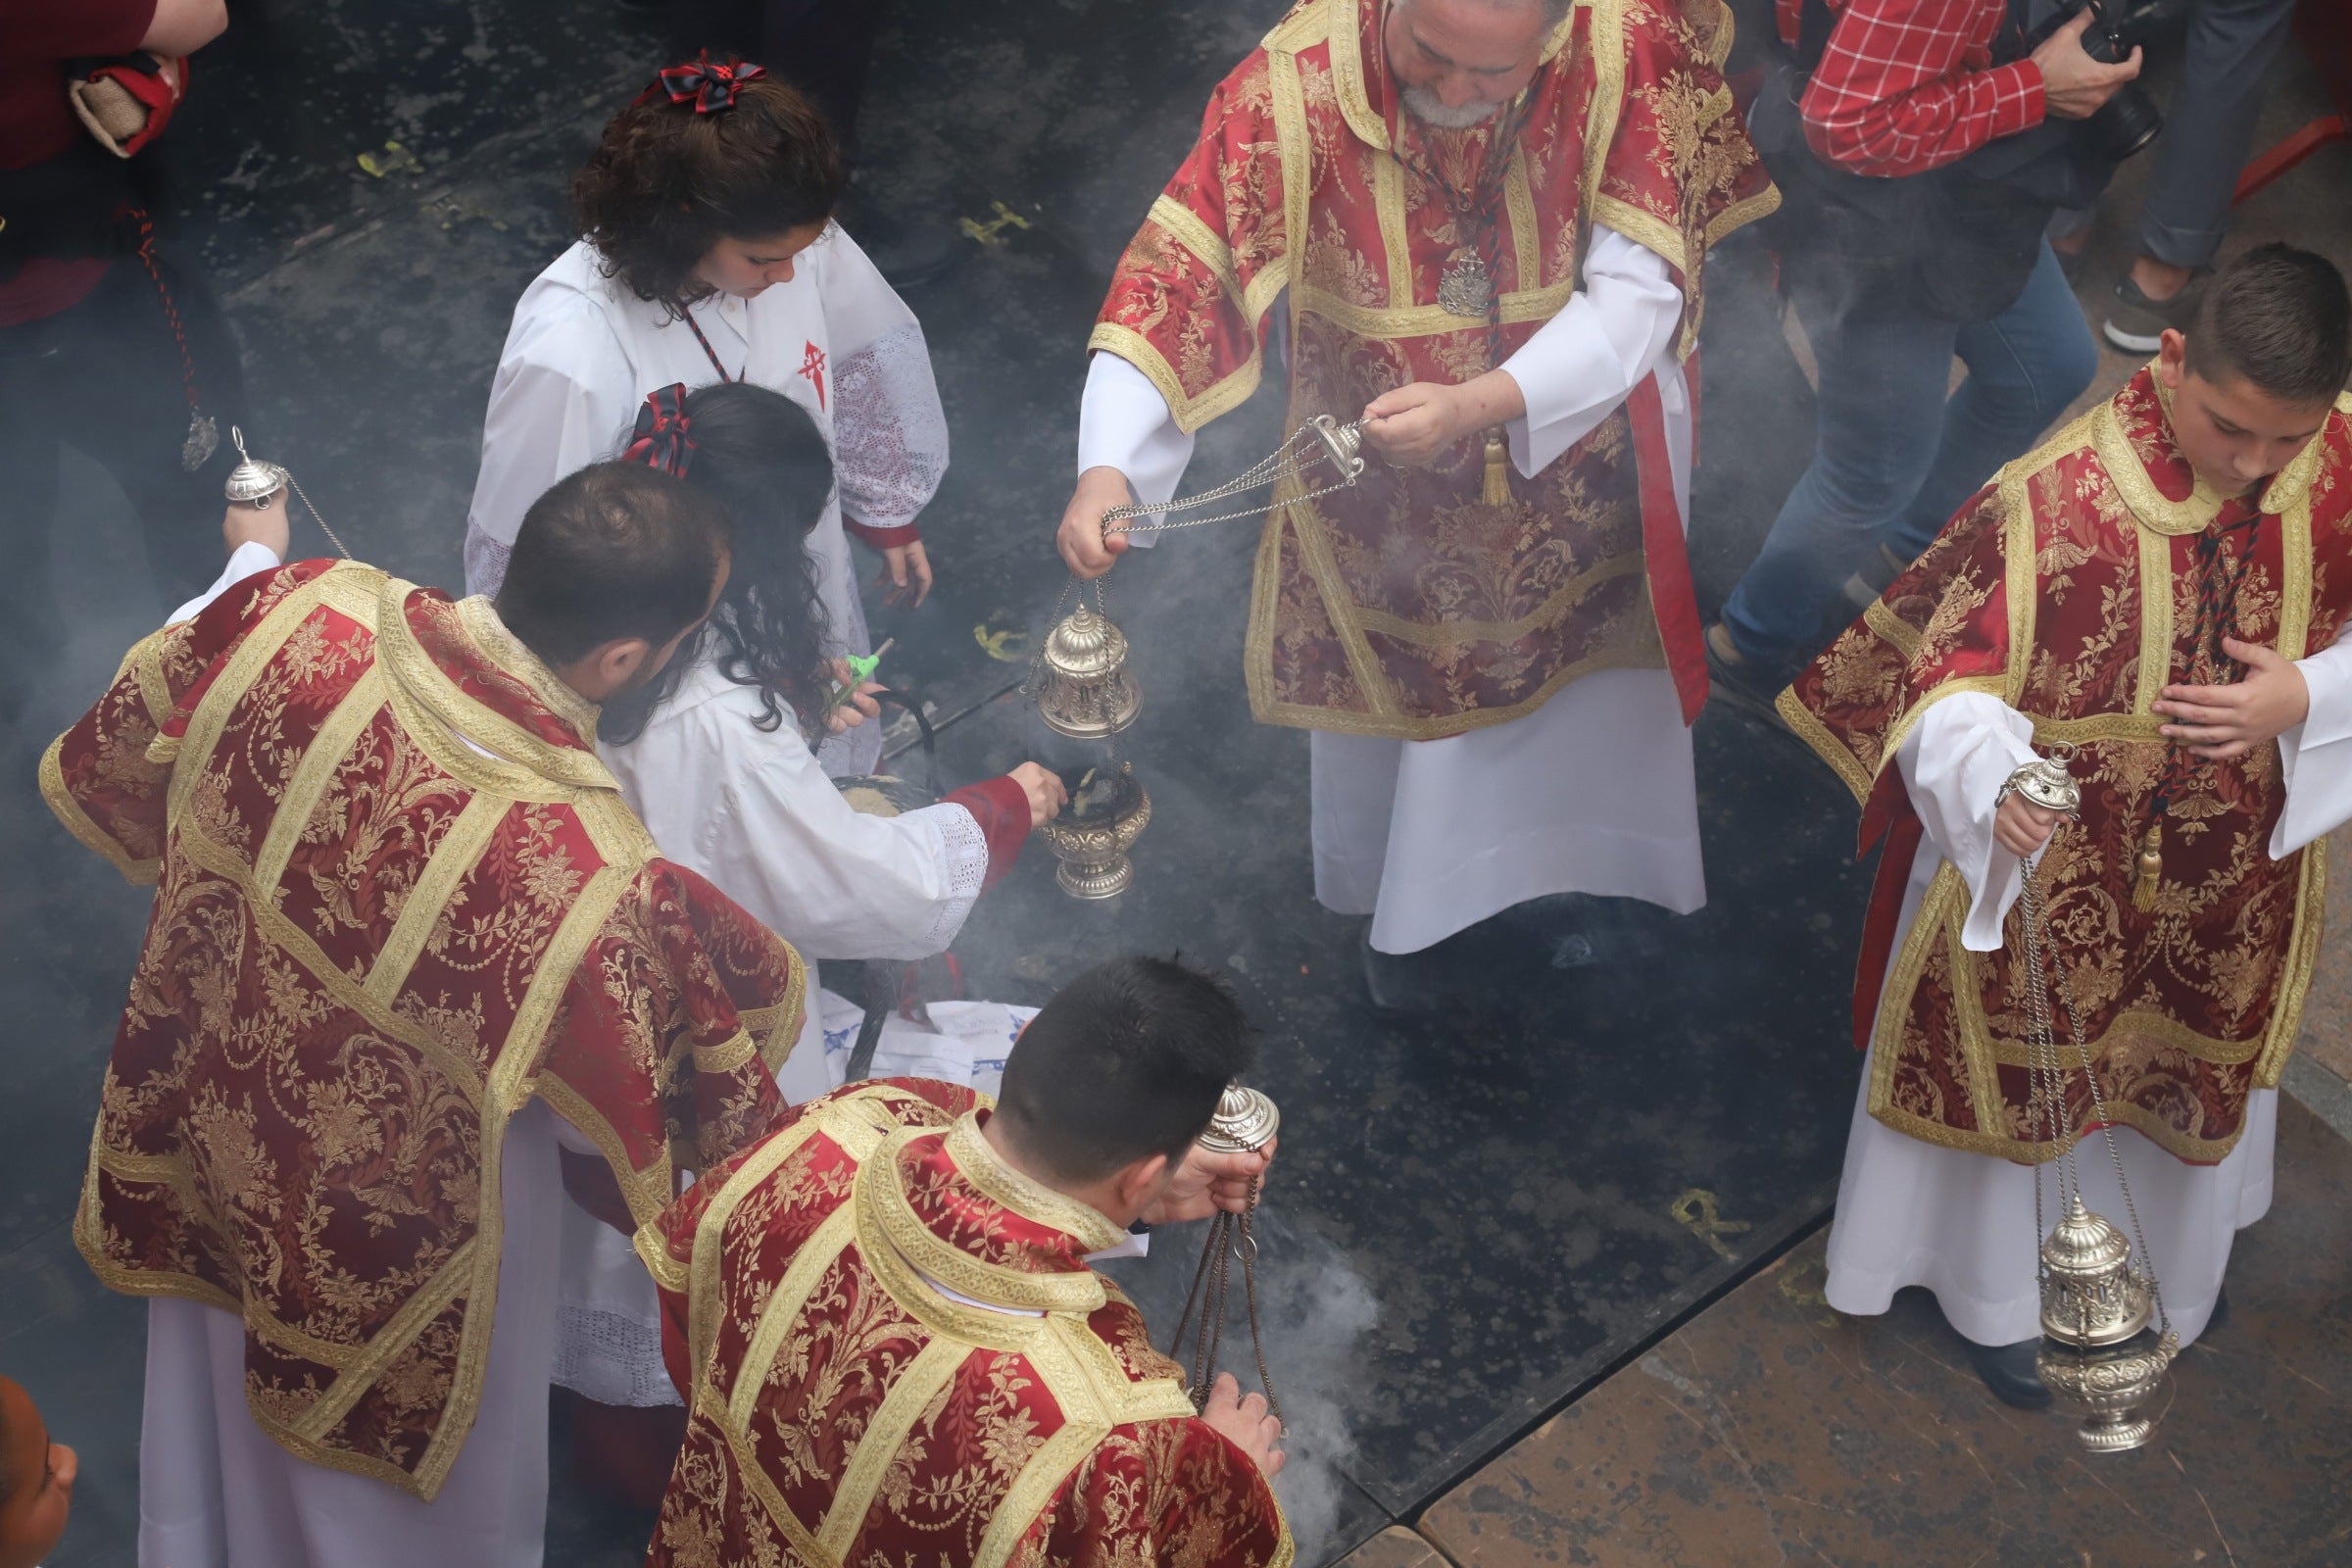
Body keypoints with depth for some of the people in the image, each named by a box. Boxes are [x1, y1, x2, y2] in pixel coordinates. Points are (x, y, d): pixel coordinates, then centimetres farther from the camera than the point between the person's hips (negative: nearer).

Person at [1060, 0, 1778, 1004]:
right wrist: (1108, 467, -43)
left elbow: (1636, 293, -27)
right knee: (1383, 686, 22)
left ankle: (1538, 882, 57)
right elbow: (1177, 277, -31)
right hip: (1379, 490, 0)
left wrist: (1476, 405, -40)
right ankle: (1388, 909, 53)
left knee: (1568, 681, 25)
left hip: (1581, 457, 1)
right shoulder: (1298, 85, -31)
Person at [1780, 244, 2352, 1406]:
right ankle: (2000, 1295, 45)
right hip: (2048, 866, -4)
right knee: (2024, 1075, 17)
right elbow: (1945, 670, -23)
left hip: (2237, 870, 4)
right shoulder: (2057, 494, -30)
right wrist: (1993, 782, -41)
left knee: (2199, 1062, 28)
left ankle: (2170, 1255, 58)